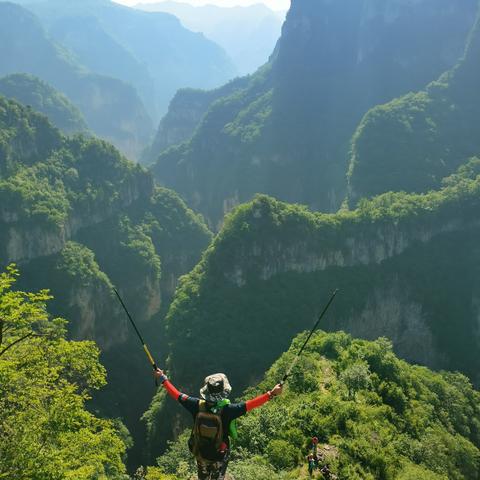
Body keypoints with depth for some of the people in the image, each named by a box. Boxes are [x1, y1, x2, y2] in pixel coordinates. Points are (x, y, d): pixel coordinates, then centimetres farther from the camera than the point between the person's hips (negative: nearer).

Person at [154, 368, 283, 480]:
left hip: (200, 453, 3)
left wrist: (163, 378, -4)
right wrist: (272, 393, -31)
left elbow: (176, 395, -15)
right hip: (220, 456, -2)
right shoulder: (227, 410, -34)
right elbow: (251, 404, -34)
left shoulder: (197, 406, -26)